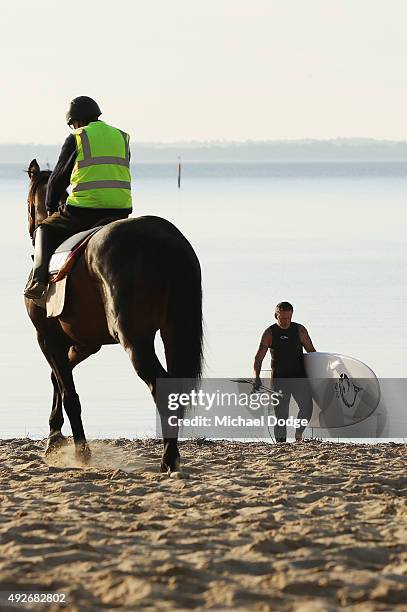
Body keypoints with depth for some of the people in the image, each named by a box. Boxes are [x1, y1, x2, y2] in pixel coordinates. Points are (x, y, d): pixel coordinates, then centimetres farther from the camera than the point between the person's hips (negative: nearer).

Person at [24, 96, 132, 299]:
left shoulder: (76, 139, 4)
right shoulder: (122, 138, 17)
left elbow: (58, 178, 11)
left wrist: (51, 207, 27)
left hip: (84, 212, -4)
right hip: (121, 212, 4)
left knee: (45, 231, 18)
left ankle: (38, 279, -3)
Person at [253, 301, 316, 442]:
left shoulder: (300, 330, 3)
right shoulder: (270, 333, 0)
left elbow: (311, 351, 11)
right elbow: (259, 357, 0)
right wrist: (256, 377, -12)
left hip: (299, 377, 1)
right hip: (280, 379, -1)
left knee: (307, 407, -14)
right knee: (281, 412, -3)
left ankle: (299, 432, 6)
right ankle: (280, 440, 3)